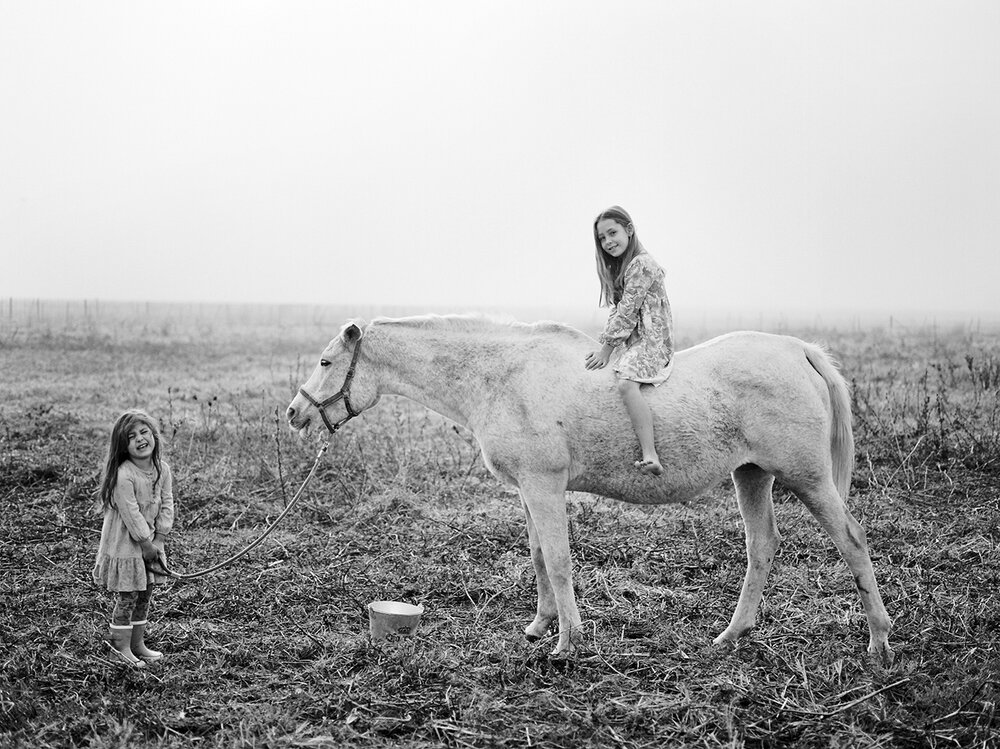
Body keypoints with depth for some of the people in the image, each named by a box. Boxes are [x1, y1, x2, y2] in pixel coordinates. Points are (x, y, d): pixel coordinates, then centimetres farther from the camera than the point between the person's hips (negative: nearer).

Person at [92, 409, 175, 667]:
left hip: (151, 542, 7)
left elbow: (166, 505, 0)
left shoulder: (162, 469, -3)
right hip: (124, 544, -7)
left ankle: (138, 644, 27)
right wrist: (146, 545, -15)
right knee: (127, 598, 1)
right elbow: (131, 514, -22)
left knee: (144, 596, 15)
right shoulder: (123, 476, -25)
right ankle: (122, 648, 13)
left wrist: (159, 540, -6)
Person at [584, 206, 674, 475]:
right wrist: (603, 343, 7)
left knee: (626, 383, -33)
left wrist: (607, 346, -15)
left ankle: (650, 457, -42)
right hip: (633, 342, 11)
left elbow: (627, 311, -17)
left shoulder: (641, 264, -12)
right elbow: (618, 312, 20)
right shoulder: (619, 267, 19)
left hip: (651, 341, -11)